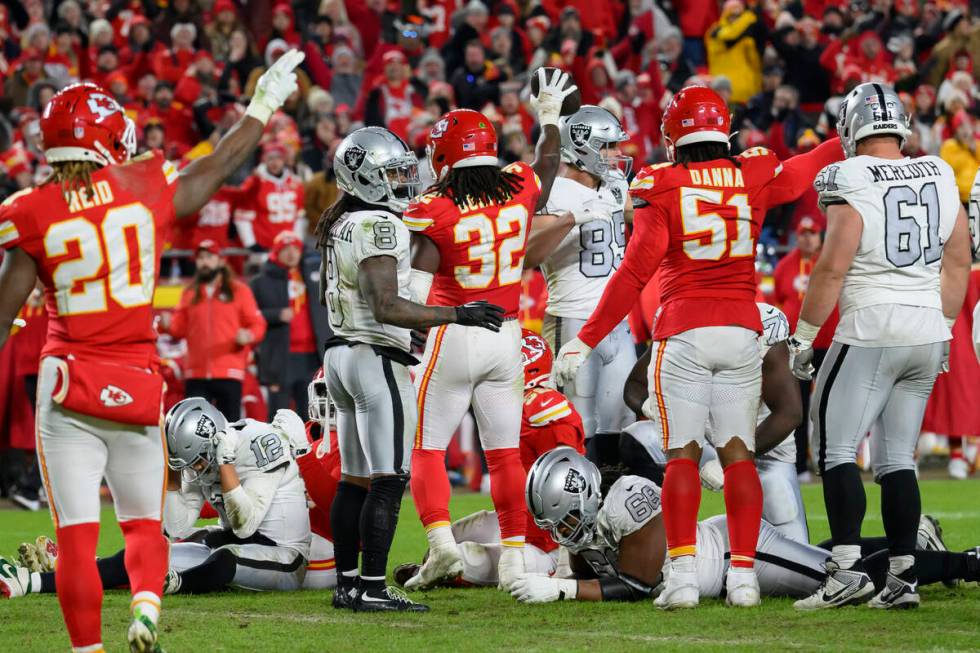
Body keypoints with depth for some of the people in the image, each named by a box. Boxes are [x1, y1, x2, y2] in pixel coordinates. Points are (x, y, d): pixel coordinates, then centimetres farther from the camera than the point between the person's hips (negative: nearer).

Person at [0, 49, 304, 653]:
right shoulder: (145, 188, -2)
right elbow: (216, 169, 16)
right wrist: (263, 106, 31)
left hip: (68, 385, -2)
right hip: (138, 386, 2)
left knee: (77, 534, 2)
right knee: (145, 524, 13)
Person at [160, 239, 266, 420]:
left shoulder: (239, 290, 6)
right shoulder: (190, 294, 15)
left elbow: (257, 324, 3)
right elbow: (181, 327, 11)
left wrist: (248, 336, -19)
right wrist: (169, 324, -11)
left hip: (229, 373, -3)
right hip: (196, 374, 3)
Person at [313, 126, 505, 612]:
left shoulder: (340, 225, 13)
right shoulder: (378, 226, -16)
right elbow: (386, 306, -23)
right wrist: (457, 314, -22)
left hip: (340, 352, 10)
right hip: (377, 358, -10)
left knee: (354, 478, 13)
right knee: (388, 480, -7)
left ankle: (347, 584, 15)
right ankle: (371, 588, -10)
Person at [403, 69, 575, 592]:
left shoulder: (434, 211, -14)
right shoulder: (520, 189, -1)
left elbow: (415, 289, -17)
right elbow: (547, 167, 23)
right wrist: (550, 117, 39)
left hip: (454, 335, -4)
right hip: (507, 337, 4)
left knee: (427, 449, 5)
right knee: (505, 453, 10)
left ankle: (441, 543, -12)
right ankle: (513, 558, 8)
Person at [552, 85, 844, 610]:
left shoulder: (663, 187, -5)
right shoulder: (755, 177, 4)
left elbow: (635, 271, -9)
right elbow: (809, 168, 24)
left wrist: (586, 339, -5)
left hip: (683, 333, -3)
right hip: (742, 330, 3)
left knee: (682, 454, 1)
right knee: (737, 453, 6)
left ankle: (682, 572, -8)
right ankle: (743, 573, 2)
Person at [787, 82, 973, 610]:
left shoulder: (851, 182, -11)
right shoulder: (939, 177, 7)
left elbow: (832, 268, -13)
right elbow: (958, 263, 14)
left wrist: (802, 336, -4)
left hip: (872, 330, -6)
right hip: (928, 332, 6)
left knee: (835, 447, -1)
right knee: (897, 457, 11)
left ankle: (847, 570, -12)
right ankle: (902, 577, 8)